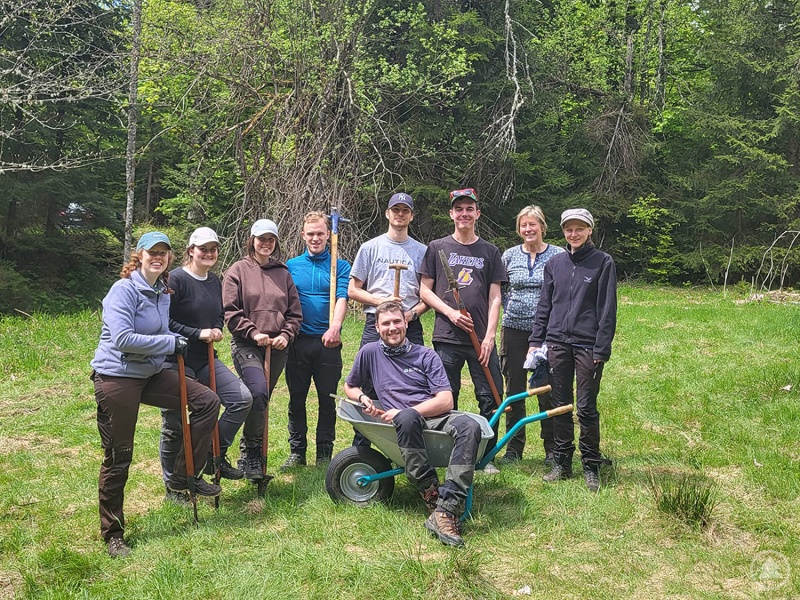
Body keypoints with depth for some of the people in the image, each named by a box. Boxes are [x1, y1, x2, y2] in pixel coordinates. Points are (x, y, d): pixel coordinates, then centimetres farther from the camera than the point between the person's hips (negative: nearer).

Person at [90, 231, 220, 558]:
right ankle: (112, 534, 18)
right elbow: (123, 339, -26)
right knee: (118, 458, 1)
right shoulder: (124, 289, -15)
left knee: (207, 401, -2)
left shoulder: (163, 292, 9)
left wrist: (176, 342, 6)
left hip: (151, 374, 8)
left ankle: (182, 478, 8)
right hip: (117, 377, -7)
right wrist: (171, 342, -19)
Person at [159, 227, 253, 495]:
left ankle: (215, 456, 8)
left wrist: (217, 330, 0)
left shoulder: (215, 281, 9)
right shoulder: (176, 279, -14)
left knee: (242, 398, -8)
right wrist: (198, 334, -22)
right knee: (174, 423, 5)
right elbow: (165, 322, -19)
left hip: (206, 360, 7)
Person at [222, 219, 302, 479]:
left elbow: (295, 311, 13)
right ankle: (251, 453, -10)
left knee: (261, 399, 9)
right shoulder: (238, 270, 3)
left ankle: (250, 454, 22)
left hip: (277, 347, 4)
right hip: (247, 344, -4)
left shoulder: (283, 272, 13)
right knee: (258, 392, -24)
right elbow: (230, 311, -3)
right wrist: (253, 332, -12)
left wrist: (286, 335, -3)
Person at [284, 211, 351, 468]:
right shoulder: (291, 266, 9)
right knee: (297, 398, 8)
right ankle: (297, 451, 19)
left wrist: (335, 326, -28)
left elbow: (342, 298, -11)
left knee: (327, 398, 6)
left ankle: (325, 453, 16)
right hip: (298, 341, 2)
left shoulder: (340, 266, 4)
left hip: (328, 341, -1)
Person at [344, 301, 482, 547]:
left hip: (435, 415, 1)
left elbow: (445, 401, 1)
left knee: (469, 426, -34)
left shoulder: (426, 356, 11)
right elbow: (349, 386, 29)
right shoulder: (370, 352, 14)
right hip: (401, 422, -1)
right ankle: (432, 496, -35)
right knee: (407, 419, -40)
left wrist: (403, 412, -10)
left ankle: (446, 511, -42)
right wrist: (363, 398, 5)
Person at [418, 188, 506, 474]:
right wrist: (450, 312, -9)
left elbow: (495, 297, 7)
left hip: (482, 338, 1)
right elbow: (424, 290, 6)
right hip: (447, 337, -1)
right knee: (446, 399, 3)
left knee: (491, 396, -1)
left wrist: (489, 335, -3)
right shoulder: (437, 248, 7)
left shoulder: (490, 251, 10)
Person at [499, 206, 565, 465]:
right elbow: (500, 290, 15)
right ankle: (514, 448, 17)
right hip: (514, 329, 2)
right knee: (514, 390, 6)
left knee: (547, 390, 2)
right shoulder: (509, 255, 6)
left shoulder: (558, 255, 0)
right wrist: (511, 310, 5)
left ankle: (552, 449, 15)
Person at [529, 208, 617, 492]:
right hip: (557, 343, 4)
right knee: (560, 405, 9)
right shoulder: (554, 264, 11)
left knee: (586, 408, 0)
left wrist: (602, 350, -10)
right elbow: (544, 305, 14)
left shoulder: (603, 262, -1)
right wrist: (536, 340, 8)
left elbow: (607, 309, -5)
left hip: (588, 345, -4)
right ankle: (561, 463, 19)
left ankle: (591, 466, 14)